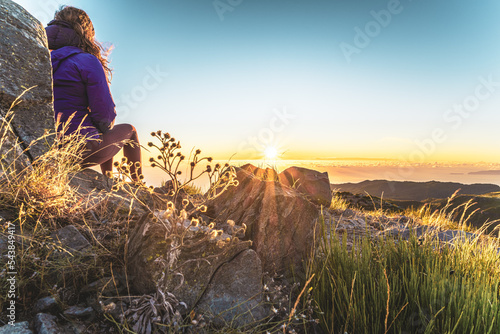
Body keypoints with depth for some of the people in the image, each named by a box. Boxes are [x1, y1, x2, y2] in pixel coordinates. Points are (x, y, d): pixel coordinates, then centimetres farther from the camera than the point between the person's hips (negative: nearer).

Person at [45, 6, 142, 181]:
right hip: (83, 149, -7)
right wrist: (102, 127, 7)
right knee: (129, 130, 18)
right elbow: (105, 114, -16)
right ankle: (138, 186, 28)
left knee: (105, 135, 32)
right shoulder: (87, 61, -13)